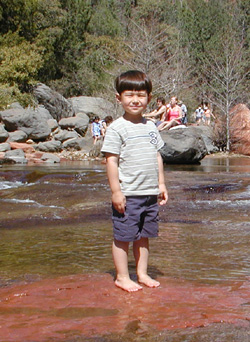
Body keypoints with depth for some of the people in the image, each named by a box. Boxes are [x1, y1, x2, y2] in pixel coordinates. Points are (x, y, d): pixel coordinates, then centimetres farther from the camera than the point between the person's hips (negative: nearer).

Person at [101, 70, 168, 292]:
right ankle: (122, 277, 14)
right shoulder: (117, 128, -8)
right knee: (123, 236, 2)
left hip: (150, 193, 6)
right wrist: (116, 191, -15)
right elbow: (111, 160, -11)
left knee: (144, 236, 14)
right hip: (127, 195, -6)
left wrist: (161, 184, 15)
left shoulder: (150, 127, 12)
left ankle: (142, 274, 25)